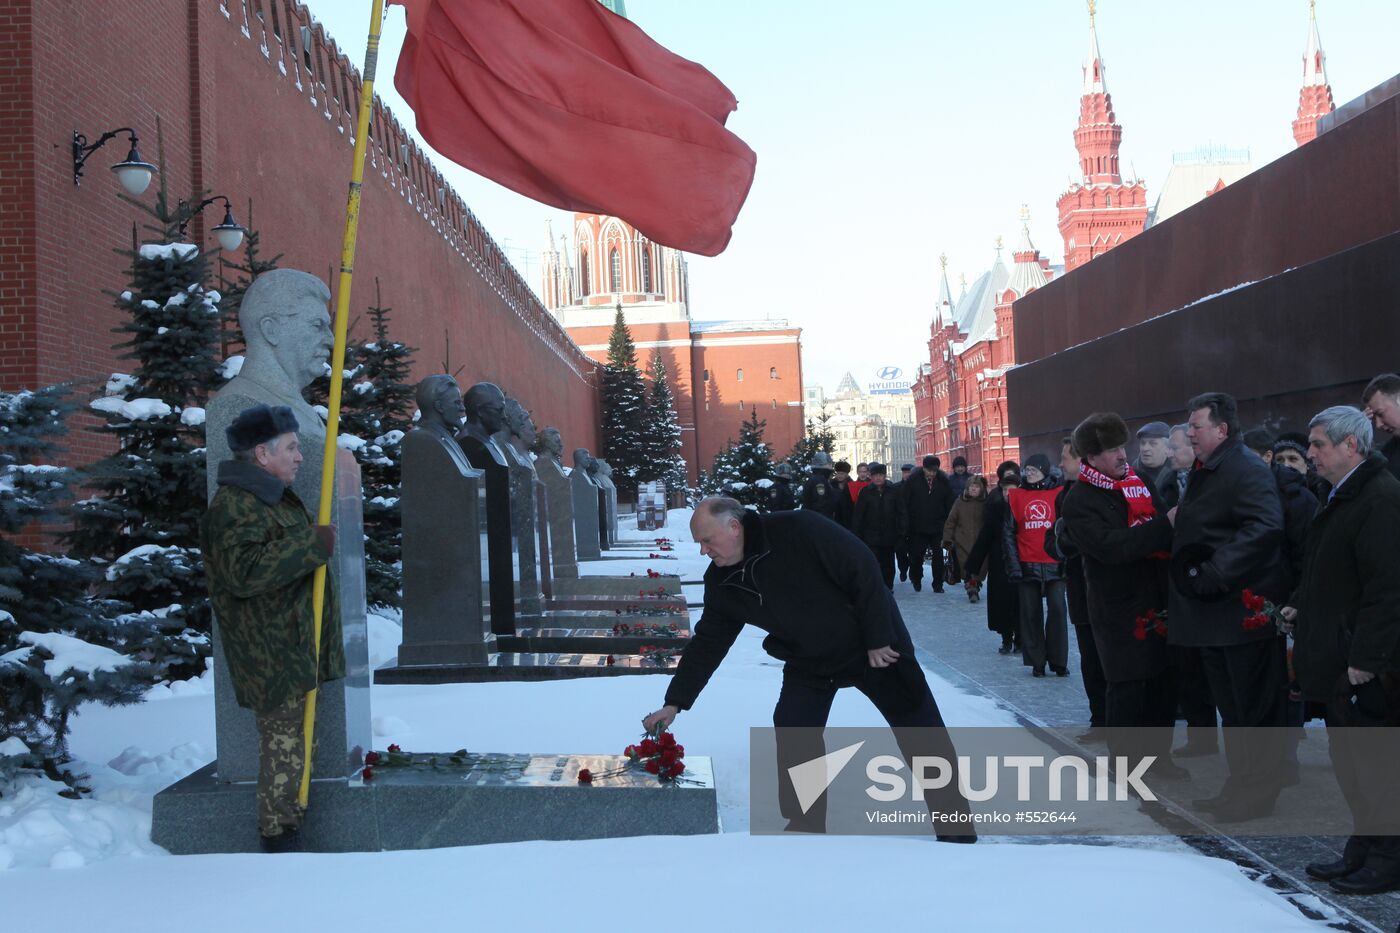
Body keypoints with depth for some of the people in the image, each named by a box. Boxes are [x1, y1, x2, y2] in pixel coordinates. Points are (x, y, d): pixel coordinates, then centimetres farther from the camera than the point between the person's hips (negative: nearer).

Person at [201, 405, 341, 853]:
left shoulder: (276, 497, 19)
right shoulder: (234, 506, -17)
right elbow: (244, 571, -30)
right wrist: (314, 543, -26)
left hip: (295, 647, 11)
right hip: (270, 656, -11)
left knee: (292, 744, 15)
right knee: (283, 744, -7)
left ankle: (287, 828, 24)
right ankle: (278, 835, 1)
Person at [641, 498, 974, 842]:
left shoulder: (795, 530, -29)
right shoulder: (722, 583, -9)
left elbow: (863, 569, -24)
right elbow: (707, 644, 0)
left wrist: (879, 637, -21)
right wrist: (675, 702, -2)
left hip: (878, 646, -5)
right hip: (809, 663, 5)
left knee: (921, 733, 2)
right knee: (792, 737, -6)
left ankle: (957, 830, 16)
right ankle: (806, 826, 12)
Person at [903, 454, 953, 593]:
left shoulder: (943, 481, -2)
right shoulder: (913, 480, -6)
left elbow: (949, 505, 4)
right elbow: (905, 503, -3)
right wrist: (906, 524, -6)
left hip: (937, 527, 1)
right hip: (917, 527, -1)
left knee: (938, 557, 2)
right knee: (916, 556, 7)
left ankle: (938, 585, 11)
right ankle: (916, 580, 29)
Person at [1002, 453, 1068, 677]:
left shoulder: (1059, 494, 3)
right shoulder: (1015, 496, 5)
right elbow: (1008, 532, 4)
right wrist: (1013, 564, -4)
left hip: (1054, 564, -1)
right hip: (1027, 565, 1)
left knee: (1057, 611, -3)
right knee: (1031, 614, 5)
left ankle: (1059, 661, 7)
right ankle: (1036, 662, 12)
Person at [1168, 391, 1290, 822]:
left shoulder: (1246, 469, -16)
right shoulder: (1203, 472, 15)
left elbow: (1265, 528, -28)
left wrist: (1213, 575, -27)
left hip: (1244, 608, -10)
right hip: (1213, 611, 10)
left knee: (1255, 706, 2)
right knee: (1230, 705, 17)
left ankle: (1259, 794, 12)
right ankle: (1239, 784, 28)